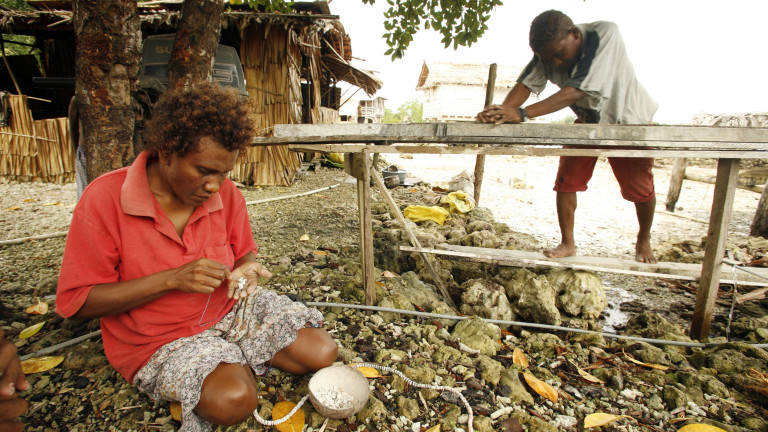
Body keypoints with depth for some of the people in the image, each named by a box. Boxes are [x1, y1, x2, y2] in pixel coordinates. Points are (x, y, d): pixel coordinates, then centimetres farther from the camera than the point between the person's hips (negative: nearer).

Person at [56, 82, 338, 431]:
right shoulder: (105, 199, -17)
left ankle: (240, 359, 10)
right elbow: (75, 303, -14)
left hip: (231, 310, 4)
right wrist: (173, 279, -26)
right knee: (232, 399, -31)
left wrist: (246, 272, -16)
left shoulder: (226, 194, -5)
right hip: (160, 339, -3)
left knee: (321, 353, -10)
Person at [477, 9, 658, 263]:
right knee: (566, 179, -8)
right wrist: (501, 110, -50)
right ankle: (567, 243, 6)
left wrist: (522, 114, -54)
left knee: (640, 189, 2)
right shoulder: (549, 51, -18)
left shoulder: (605, 34, -34)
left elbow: (577, 90, -44)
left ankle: (643, 242, 28)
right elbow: (526, 83, -28)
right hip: (588, 121, 4)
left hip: (629, 121, -4)